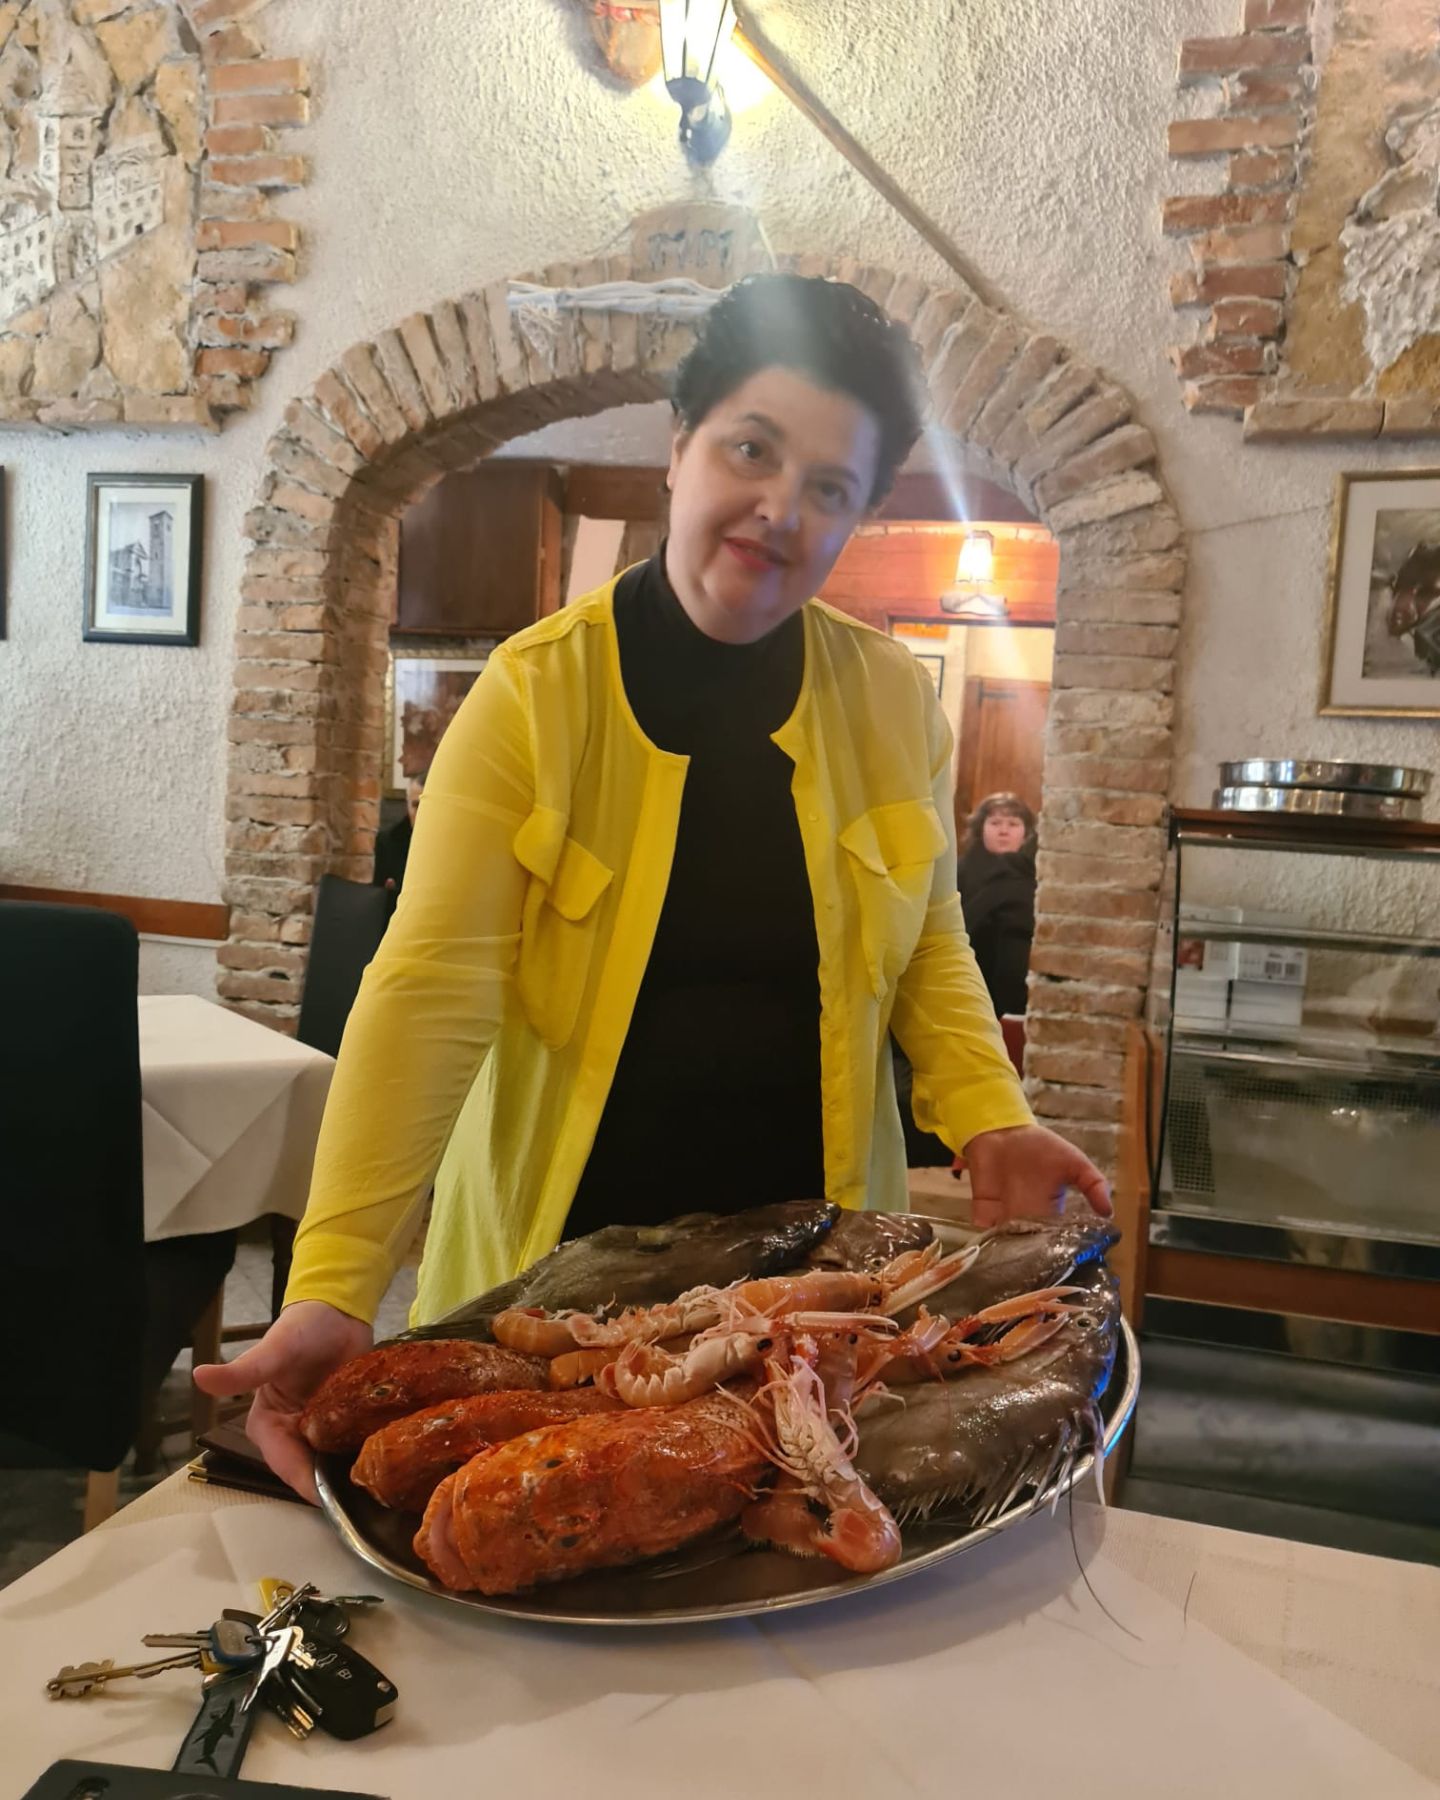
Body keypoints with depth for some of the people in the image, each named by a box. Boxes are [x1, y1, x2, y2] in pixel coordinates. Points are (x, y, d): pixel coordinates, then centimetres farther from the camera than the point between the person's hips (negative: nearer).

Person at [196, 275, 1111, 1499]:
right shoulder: (534, 695, -13)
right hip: (562, 1243, -2)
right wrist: (334, 1292, -29)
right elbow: (431, 988, -21)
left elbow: (927, 944, 8)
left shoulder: (893, 701, -3)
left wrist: (989, 1120, -10)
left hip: (808, 1251, 2)